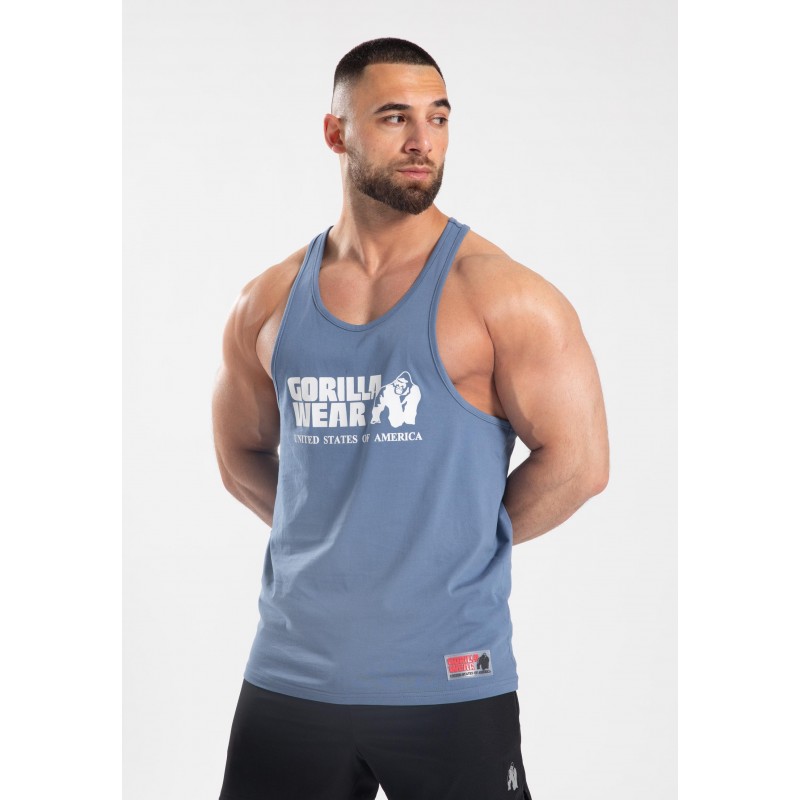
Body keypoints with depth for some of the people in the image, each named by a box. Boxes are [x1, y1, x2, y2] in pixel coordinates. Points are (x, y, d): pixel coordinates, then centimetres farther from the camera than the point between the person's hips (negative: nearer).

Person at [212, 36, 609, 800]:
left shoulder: (498, 294, -7)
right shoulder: (269, 302, 6)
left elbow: (577, 460, -7)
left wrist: (468, 539, 1)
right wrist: (336, 538, 7)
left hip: (449, 680, -3)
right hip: (291, 672, 4)